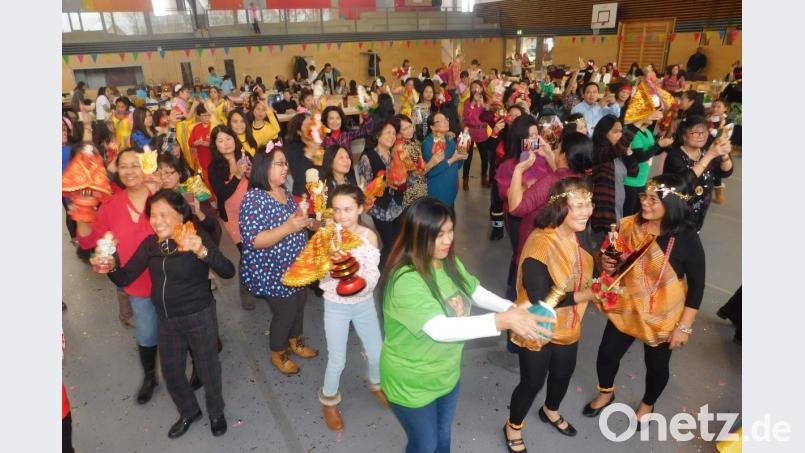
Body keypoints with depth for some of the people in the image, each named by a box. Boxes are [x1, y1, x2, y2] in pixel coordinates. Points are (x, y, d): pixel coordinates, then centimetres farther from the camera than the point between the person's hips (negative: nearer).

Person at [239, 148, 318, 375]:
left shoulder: (285, 192, 2)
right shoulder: (253, 198, -24)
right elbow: (253, 241, -30)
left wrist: (305, 221, 2)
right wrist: (287, 228, -37)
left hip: (296, 266, 8)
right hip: (273, 272, -8)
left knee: (299, 305, 22)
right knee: (285, 312, 7)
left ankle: (295, 342, 47)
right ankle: (278, 354, 34)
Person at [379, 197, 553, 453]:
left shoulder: (449, 262, -8)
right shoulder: (405, 281, -35)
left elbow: (478, 293, 2)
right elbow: (440, 329, -44)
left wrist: (511, 308, -17)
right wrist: (503, 321, -49)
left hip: (447, 372, 7)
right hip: (412, 383, -6)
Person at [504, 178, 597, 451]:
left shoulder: (581, 236, -7)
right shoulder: (540, 244, -33)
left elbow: (585, 275, 7)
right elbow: (540, 299, -32)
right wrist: (586, 295, -29)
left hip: (569, 326, 8)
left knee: (563, 373, 29)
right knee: (532, 382, 13)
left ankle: (551, 412, 62)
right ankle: (513, 428, 43)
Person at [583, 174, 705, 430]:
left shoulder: (686, 238, -22)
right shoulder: (629, 225, -13)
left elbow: (697, 285, -14)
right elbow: (615, 262, 4)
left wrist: (684, 326, -14)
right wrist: (606, 263, -19)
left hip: (663, 317, -3)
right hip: (626, 309, 3)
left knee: (657, 366, 19)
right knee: (606, 355, 14)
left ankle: (647, 405, 52)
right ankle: (606, 393, 47)